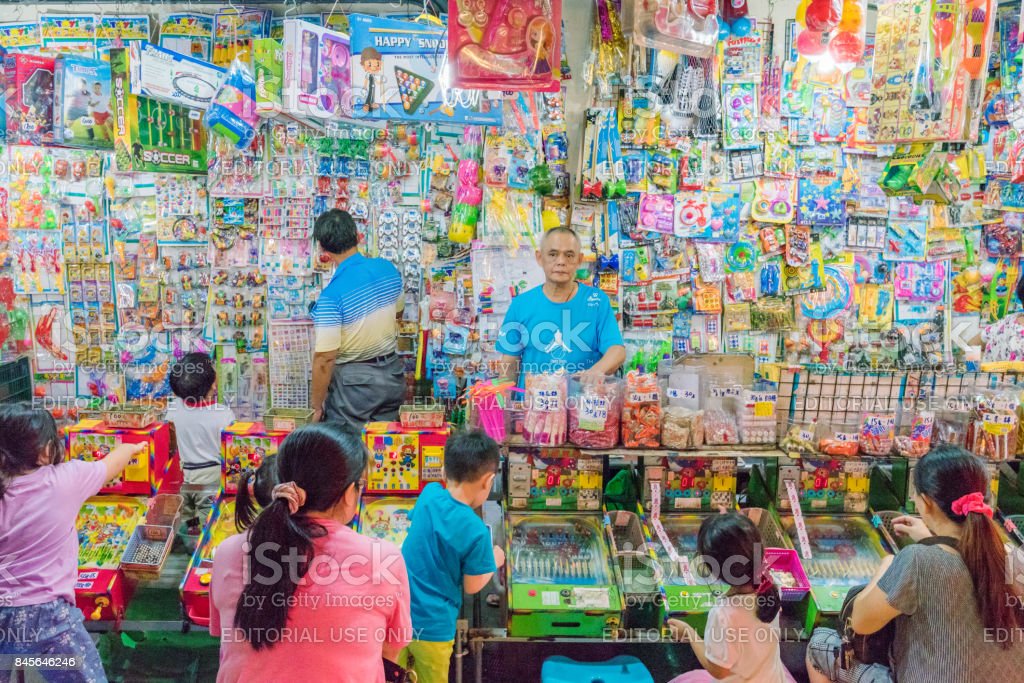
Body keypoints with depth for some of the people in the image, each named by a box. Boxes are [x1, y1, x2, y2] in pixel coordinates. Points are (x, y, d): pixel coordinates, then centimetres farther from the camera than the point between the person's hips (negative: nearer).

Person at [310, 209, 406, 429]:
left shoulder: (332, 295, -24)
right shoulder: (388, 269, -6)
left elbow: (325, 358, -21)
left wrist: (317, 405, -9)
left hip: (354, 381, -6)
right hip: (392, 374, 6)